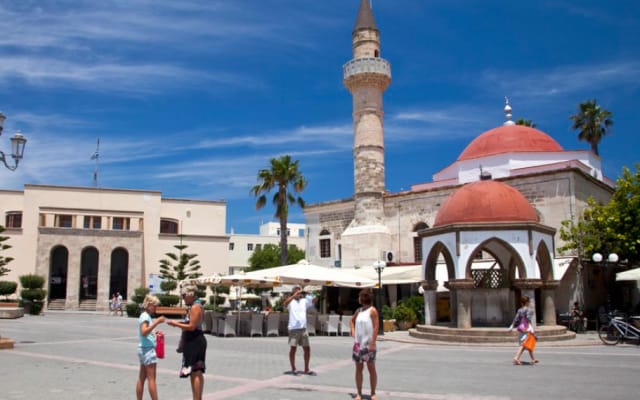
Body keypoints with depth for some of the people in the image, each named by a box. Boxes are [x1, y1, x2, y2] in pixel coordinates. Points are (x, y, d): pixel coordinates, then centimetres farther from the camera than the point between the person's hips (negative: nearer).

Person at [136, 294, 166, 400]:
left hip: (145, 349, 9)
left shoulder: (147, 316, 16)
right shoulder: (145, 316, -13)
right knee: (152, 378, -8)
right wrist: (156, 322, -31)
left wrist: (155, 334, 8)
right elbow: (144, 332, -27)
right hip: (147, 349, -9)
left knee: (142, 378, 10)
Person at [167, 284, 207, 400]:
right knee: (197, 373, 15)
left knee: (195, 373, -7)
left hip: (195, 342, -11)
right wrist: (179, 323, 11)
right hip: (195, 342, 11)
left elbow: (192, 327, -20)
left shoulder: (195, 307, -16)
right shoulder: (196, 306, 16)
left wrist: (176, 324, -12)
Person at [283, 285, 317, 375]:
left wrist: (310, 294, -16)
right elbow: (285, 303, -21)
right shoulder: (291, 301, 2)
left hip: (303, 328, 4)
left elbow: (315, 300, 1)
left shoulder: (304, 301, 13)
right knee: (293, 348, -2)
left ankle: (306, 369, 15)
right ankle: (293, 369, 10)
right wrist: (295, 295, -28)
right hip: (293, 328, -4)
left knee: (307, 348, 4)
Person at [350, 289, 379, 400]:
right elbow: (352, 320, 27)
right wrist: (353, 331, 11)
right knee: (358, 369, 7)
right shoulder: (359, 310, 9)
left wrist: (372, 343, -17)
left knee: (371, 368, 3)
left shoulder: (372, 310, -9)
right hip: (358, 344, 6)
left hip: (368, 344, -6)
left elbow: (376, 327, -13)